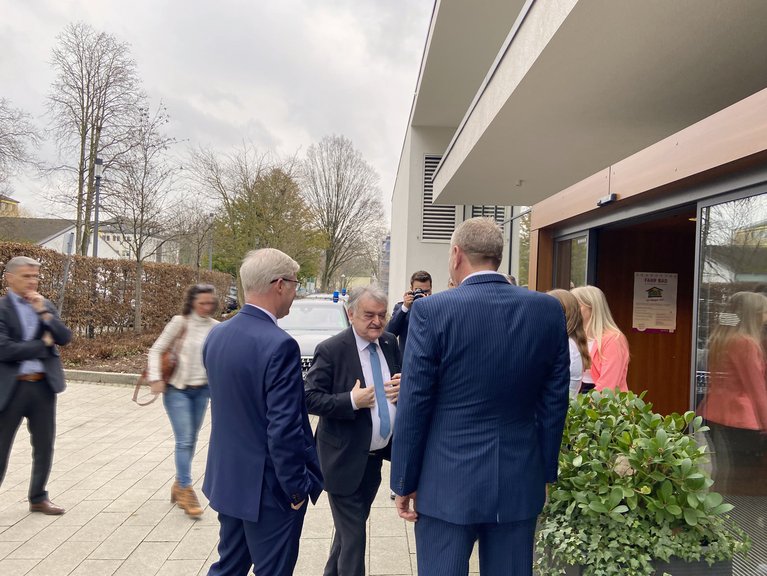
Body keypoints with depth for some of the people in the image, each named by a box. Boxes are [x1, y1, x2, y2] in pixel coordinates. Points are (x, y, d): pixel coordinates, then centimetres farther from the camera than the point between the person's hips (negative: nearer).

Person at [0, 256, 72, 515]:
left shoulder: (46, 306, 9)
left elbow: (65, 338, -1)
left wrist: (44, 313, -12)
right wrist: (43, 344, -10)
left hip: (44, 385, 5)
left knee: (44, 446, 14)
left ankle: (38, 498, 30)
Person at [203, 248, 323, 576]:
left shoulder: (216, 335, 0)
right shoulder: (279, 345, -25)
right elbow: (284, 430, -25)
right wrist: (297, 487, -13)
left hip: (227, 479, 8)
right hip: (269, 488, -7)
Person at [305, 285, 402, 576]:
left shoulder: (390, 343, 2)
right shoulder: (331, 350, -16)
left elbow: (399, 379, 14)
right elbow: (310, 399, -17)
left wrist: (402, 386, -9)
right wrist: (351, 401, -28)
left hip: (377, 457, 7)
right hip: (345, 460, -6)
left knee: (352, 527, 24)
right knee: (353, 537, 4)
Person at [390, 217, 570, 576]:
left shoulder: (432, 311, -14)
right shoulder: (549, 311, -3)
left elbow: (413, 406, -11)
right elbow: (554, 402, 3)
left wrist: (404, 483, 0)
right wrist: (545, 473, 14)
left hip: (448, 483, -3)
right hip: (520, 482, 4)